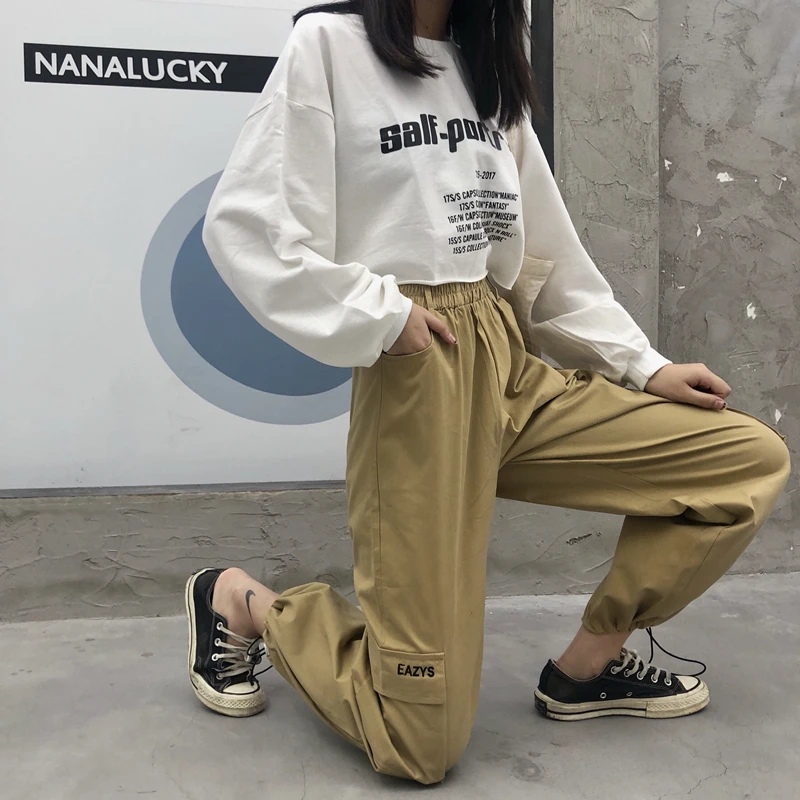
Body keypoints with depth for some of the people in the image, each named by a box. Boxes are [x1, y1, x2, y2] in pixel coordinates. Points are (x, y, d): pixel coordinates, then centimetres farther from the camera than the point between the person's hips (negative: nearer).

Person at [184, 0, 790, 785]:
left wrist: (643, 365, 13)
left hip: (513, 370, 7)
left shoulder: (490, 68, 18)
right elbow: (244, 225, -11)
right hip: (418, 383, -7)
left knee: (753, 460, 1)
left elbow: (549, 249, 17)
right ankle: (240, 601, 20)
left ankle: (588, 667, 13)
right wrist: (381, 313, -15)